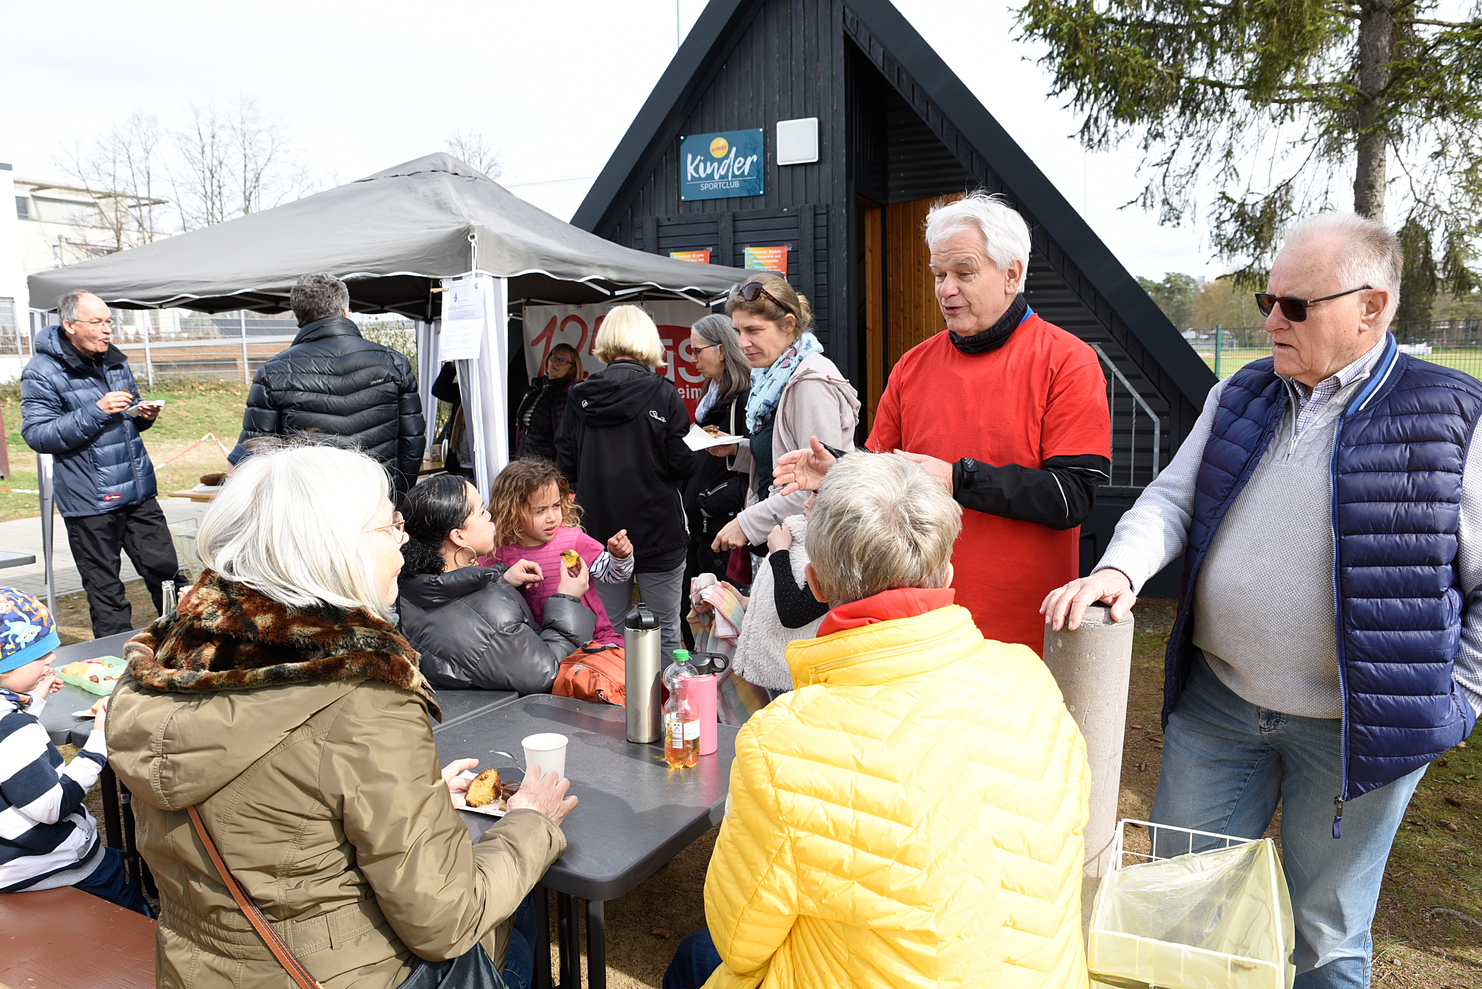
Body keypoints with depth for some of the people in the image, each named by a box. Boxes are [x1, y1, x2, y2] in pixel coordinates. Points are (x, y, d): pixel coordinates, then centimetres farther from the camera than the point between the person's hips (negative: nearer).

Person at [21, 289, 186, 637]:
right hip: (89, 501, -5)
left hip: (139, 492, 5)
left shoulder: (114, 360, 13)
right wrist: (96, 412, -22)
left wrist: (142, 415, 2)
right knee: (105, 592, 5)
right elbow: (36, 434, -13)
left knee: (166, 570, 6)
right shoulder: (42, 371, -7)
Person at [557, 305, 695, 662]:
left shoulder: (579, 396, -2)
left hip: (599, 529, 3)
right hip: (656, 530, -3)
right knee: (665, 636, 7)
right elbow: (683, 464, -10)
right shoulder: (663, 394, -10)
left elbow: (566, 465, 2)